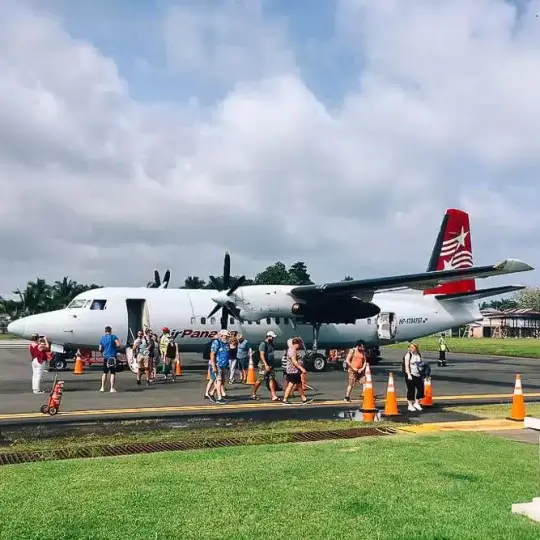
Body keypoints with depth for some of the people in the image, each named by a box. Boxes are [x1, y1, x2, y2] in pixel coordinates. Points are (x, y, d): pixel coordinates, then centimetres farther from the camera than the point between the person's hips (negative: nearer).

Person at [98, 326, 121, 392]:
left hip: (105, 357, 5)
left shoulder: (102, 338, 8)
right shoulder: (113, 337, -6)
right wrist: (114, 346, 3)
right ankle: (112, 388, -6)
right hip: (112, 357, -4)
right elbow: (118, 344, -17)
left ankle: (102, 387, 16)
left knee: (105, 372, 16)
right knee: (113, 373, -2)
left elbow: (100, 349, 11)